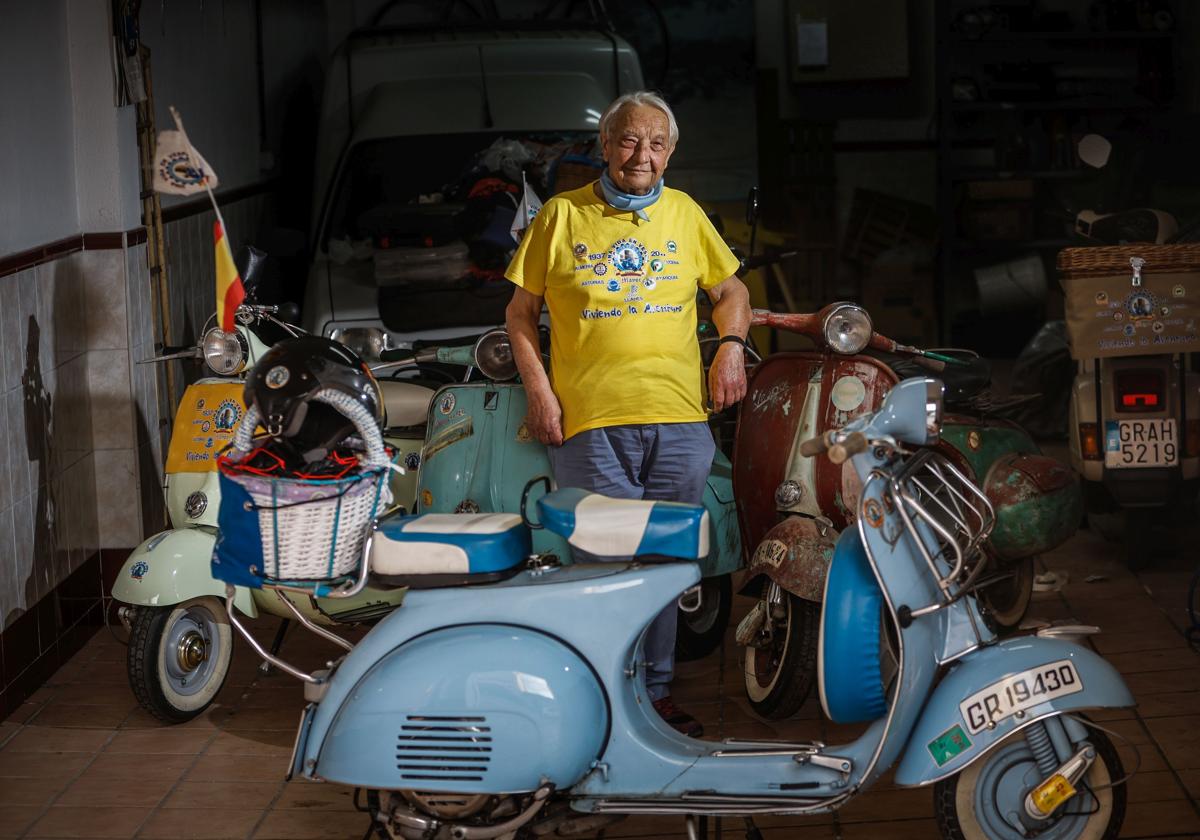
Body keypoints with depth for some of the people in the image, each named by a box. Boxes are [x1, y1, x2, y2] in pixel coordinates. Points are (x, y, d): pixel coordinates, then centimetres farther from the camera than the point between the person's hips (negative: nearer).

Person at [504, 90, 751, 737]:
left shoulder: (686, 215, 15)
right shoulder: (563, 216, 6)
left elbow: (729, 290, 25)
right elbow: (520, 312, 9)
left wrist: (731, 345, 5)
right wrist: (538, 390, -2)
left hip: (679, 419, 3)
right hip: (590, 420, -3)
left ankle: (655, 691, 17)